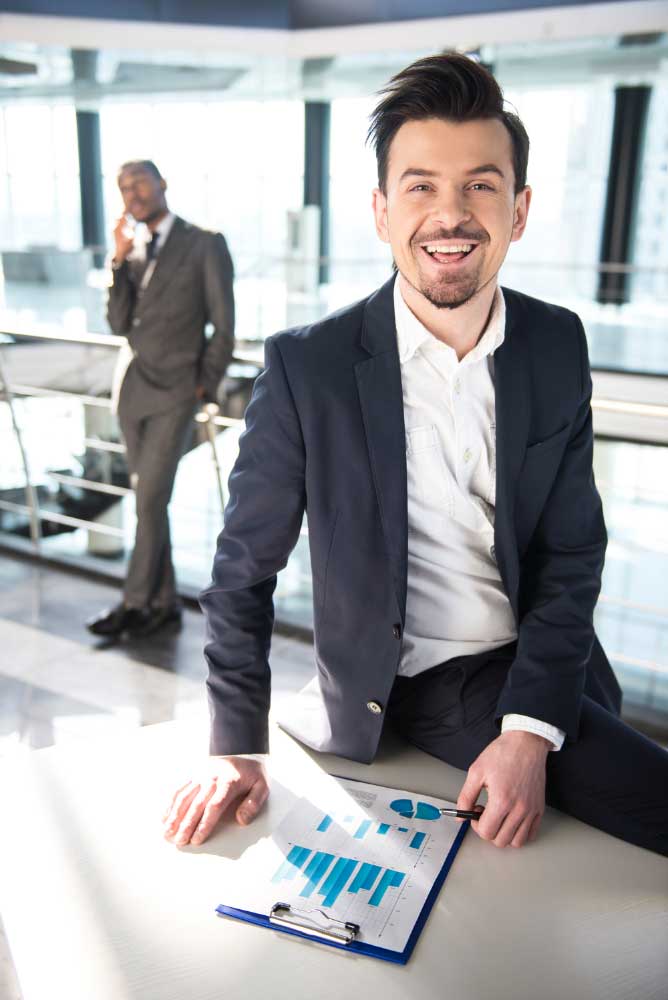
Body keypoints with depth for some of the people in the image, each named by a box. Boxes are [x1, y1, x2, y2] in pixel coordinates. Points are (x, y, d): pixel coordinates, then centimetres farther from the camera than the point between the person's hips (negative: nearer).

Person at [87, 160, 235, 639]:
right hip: (132, 385, 6)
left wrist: (205, 386, -5)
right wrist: (120, 262, -6)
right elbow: (119, 323, 3)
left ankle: (136, 601, 5)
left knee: (151, 497, -8)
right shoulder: (132, 250, 13)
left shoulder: (205, 244, -2)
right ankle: (164, 602, 18)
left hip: (174, 390, -6)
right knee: (149, 500, 8)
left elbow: (224, 327, -2)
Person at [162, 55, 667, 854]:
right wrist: (237, 748, -8)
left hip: (544, 669, 4)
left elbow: (572, 553, -3)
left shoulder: (558, 346, -3)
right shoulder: (307, 365, -13)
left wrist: (529, 729, -12)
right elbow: (245, 567, -6)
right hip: (410, 692, -4)